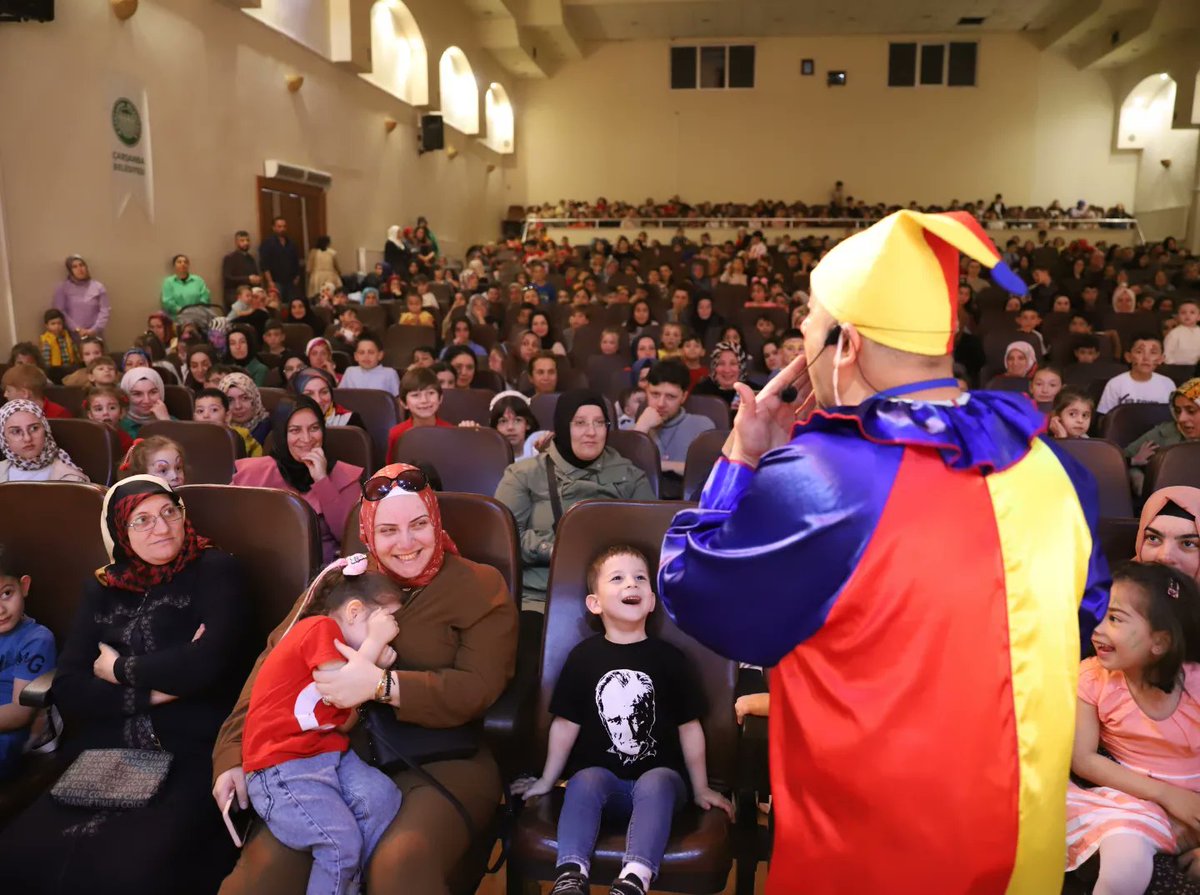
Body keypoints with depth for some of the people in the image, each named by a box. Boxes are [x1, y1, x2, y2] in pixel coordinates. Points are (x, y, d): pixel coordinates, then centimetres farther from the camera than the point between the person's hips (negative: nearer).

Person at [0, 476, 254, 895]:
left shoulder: (216, 571, 0)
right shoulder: (102, 589, 15)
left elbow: (209, 661, -16)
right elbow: (67, 691, 6)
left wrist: (120, 670, -2)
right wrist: (152, 690, -9)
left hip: (192, 754, -5)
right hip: (107, 751, 5)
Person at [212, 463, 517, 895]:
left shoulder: (481, 586, 0)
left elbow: (476, 689, -11)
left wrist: (381, 685, -21)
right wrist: (234, 752, -1)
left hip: (442, 761, -3)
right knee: (268, 860, -22)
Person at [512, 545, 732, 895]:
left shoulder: (669, 658, 2)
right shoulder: (583, 657, 3)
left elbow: (689, 726, 6)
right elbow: (566, 724, 8)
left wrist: (701, 788, 9)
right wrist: (547, 780, 12)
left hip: (660, 776, -1)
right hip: (604, 776, 1)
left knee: (656, 784, -32)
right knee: (584, 782, -30)